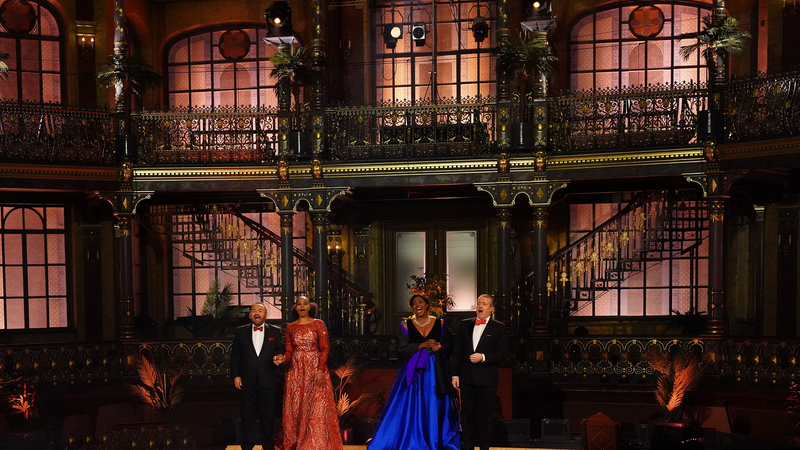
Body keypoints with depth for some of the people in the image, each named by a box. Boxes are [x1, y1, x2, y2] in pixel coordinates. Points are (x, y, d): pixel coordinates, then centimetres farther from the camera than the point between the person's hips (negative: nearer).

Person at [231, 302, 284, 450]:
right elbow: (235, 355, 5)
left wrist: (277, 358, -15)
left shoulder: (275, 331, 5)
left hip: (267, 381, 0)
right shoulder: (241, 331, 4)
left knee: (267, 414, 8)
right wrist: (235, 375, -1)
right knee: (248, 414, 8)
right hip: (247, 381, 0)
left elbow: (280, 350, 8)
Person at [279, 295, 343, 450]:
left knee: (317, 407, -4)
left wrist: (320, 370, -14)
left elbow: (324, 349, -4)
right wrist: (283, 358, -17)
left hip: (315, 369, -2)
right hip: (296, 370, 3)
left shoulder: (318, 324, 0)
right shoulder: (290, 327, 8)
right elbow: (289, 351, 6)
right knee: (296, 407, 5)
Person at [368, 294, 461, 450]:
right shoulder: (406, 325, 1)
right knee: (411, 407, -1)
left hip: (436, 370, 1)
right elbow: (402, 349, -7)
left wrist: (440, 347, -14)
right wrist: (422, 345, -16)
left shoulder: (440, 323, 5)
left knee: (436, 407, 6)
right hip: (414, 370, -1)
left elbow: (449, 343, 6)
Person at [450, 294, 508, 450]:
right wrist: (455, 374, 3)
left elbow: (502, 354, -5)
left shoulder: (499, 328, -1)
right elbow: (457, 351, 7)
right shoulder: (464, 324, 8)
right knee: (467, 413, 9)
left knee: (485, 415, 6)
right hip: (467, 378, 3)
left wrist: (483, 357, -19)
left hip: (487, 379, -3)